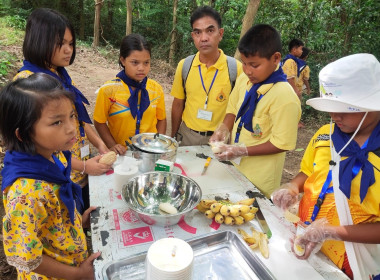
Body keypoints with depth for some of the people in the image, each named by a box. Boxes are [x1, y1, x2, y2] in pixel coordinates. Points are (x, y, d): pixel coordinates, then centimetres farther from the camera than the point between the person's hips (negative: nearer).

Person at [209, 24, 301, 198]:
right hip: (234, 165, 7)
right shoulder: (243, 79, -3)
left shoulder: (284, 97, -24)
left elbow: (281, 144, -21)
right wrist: (224, 129, -7)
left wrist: (242, 150, -24)